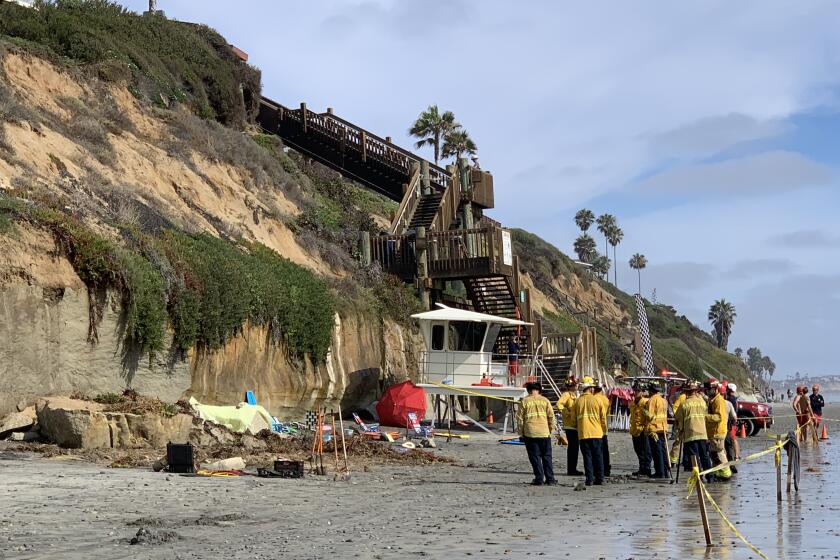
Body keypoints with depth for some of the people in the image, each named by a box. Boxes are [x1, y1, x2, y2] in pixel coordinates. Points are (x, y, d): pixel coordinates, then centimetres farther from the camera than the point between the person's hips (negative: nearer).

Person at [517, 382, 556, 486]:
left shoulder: (524, 401, 0)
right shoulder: (545, 401, 4)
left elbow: (520, 418, 0)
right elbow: (551, 416, 2)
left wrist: (521, 433, 7)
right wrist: (551, 430, 12)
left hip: (530, 434, -2)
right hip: (544, 433, 2)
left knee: (535, 457, 4)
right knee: (547, 456, 11)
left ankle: (539, 479, 1)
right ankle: (550, 478, 9)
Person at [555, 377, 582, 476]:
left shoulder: (574, 395, 21)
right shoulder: (566, 394, -10)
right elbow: (559, 404, -26)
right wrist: (567, 413, -22)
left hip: (575, 425, 10)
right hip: (570, 425, -10)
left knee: (575, 446, 11)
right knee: (572, 446, -9)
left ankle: (573, 469, 17)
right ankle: (571, 469, -6)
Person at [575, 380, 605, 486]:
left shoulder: (577, 401, 3)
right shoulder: (596, 400, -1)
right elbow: (602, 417, 3)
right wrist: (603, 430, 15)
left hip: (583, 433, 0)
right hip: (596, 432, 0)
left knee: (587, 456, 2)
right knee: (597, 456, 8)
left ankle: (589, 479, -3)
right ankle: (599, 478, 8)